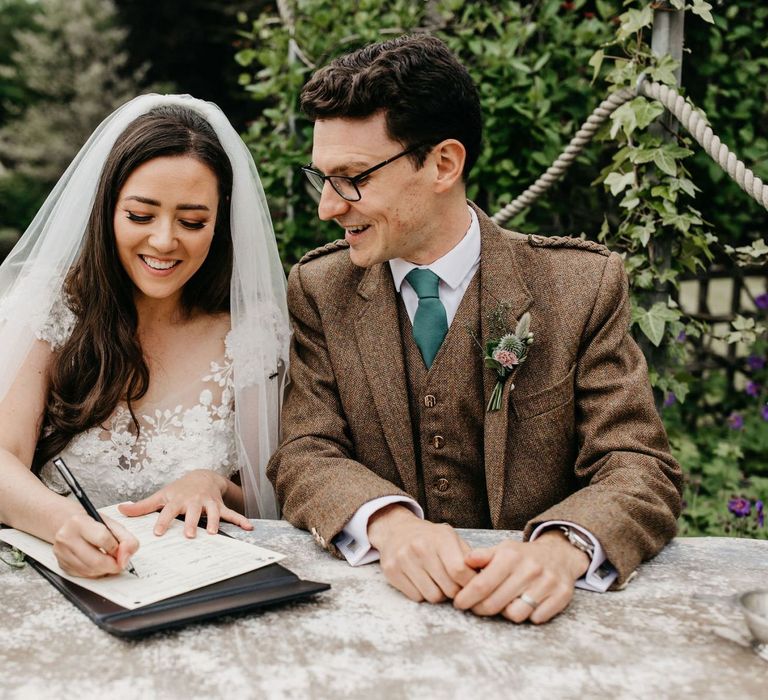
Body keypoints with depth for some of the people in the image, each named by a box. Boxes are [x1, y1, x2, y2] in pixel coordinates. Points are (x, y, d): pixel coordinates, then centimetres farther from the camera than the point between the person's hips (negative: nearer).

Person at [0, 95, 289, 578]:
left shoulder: (249, 337, -1)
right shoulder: (46, 306, -2)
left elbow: (264, 508, 4)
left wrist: (213, 486, -18)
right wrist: (63, 520, -34)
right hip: (51, 574, -2)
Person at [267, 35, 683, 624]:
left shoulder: (585, 286, -3)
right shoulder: (319, 289, 3)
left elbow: (641, 470, -6)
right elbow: (305, 454, -3)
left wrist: (562, 547, -28)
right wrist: (390, 523, -24)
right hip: (376, 602, 2)